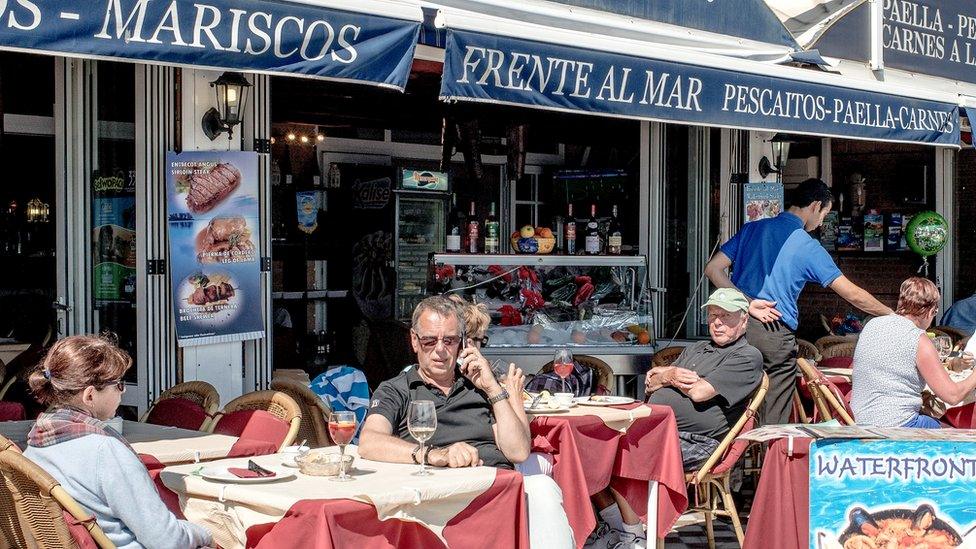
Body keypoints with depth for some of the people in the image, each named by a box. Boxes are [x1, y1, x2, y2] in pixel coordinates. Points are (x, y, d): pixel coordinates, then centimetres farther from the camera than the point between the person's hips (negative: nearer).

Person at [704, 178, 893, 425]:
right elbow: (852, 295, 0)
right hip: (776, 336, -5)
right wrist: (891, 315, 14)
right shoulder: (808, 247, -2)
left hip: (739, 327, 5)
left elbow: (712, 269, 2)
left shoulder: (752, 229, 11)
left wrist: (747, 303, -5)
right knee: (774, 421, 4)